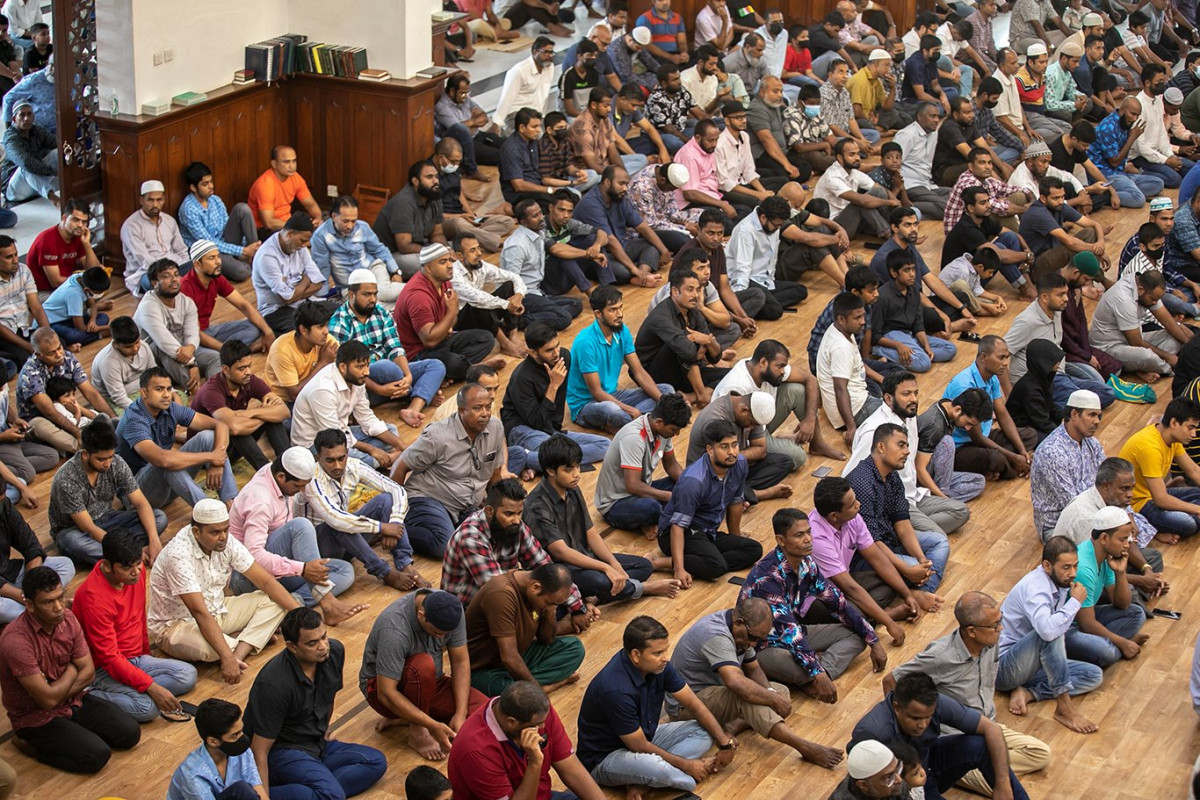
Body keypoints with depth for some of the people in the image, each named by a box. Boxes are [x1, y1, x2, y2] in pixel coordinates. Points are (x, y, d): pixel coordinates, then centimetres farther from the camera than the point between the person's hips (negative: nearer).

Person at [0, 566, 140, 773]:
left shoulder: (67, 618, -7)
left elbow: (88, 672, -3)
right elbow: (48, 699, -27)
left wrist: (57, 692, -18)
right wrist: (71, 672, -9)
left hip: (73, 701, 7)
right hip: (37, 717, -7)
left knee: (129, 733, -5)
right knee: (97, 755, -22)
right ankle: (31, 743, -2)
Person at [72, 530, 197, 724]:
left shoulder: (135, 572, -4)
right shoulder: (94, 597, -27)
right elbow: (109, 658, -25)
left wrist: (147, 654, 22)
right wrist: (152, 688, -29)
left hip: (136, 659, 9)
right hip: (103, 670, -9)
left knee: (188, 675, -9)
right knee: (147, 707, -30)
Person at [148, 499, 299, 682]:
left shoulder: (226, 541, -10)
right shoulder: (178, 556, -30)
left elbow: (265, 581, -5)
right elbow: (199, 613, -36)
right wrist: (227, 658, -43)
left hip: (216, 610, 7)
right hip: (175, 624, -7)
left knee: (274, 601, -7)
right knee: (209, 648, -39)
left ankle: (238, 654, -22)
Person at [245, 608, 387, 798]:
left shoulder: (335, 651, -7)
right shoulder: (273, 684, -27)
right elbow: (259, 752, -23)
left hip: (317, 743, 9)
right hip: (281, 752, -9)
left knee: (376, 762, -6)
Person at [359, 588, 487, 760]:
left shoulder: (450, 609, -15)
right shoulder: (395, 629, -33)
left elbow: (460, 662, -9)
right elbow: (386, 694, -32)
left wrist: (460, 715, -20)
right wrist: (433, 726, -34)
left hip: (429, 684, 6)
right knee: (424, 664, -38)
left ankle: (406, 718, 0)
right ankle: (417, 732, -15)